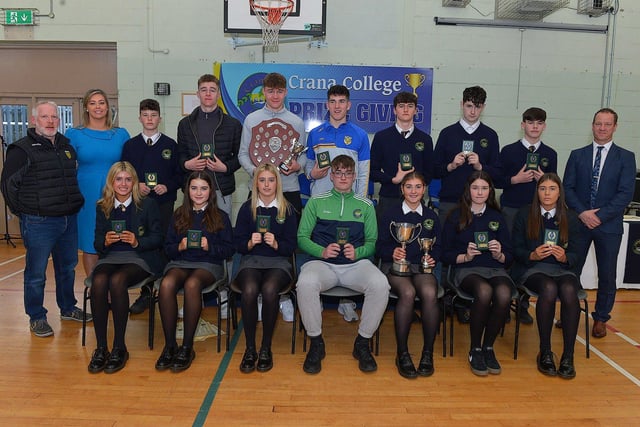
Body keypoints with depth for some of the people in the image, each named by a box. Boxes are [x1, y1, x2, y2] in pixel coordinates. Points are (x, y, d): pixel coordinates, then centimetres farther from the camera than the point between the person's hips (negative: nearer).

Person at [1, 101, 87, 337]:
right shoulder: (22, 149, -7)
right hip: (39, 223, -6)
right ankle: (36, 317, 19)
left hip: (69, 220, 6)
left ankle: (68, 308, 33)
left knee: (68, 268, 17)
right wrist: (26, 213, -4)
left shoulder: (67, 145, 11)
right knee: (36, 273, 4)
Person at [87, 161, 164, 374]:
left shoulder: (148, 204, 5)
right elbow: (97, 244, 12)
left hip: (139, 257, -3)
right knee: (98, 281, -31)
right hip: (110, 257, 3)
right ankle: (100, 347, -22)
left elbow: (157, 239, 1)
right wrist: (105, 241, -10)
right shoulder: (102, 207, 14)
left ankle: (119, 347, -23)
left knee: (117, 280, -34)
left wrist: (137, 242, -16)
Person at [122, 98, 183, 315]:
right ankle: (145, 293, 12)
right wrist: (136, 185, -8)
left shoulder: (170, 145, 6)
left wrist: (168, 187, -11)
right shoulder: (130, 145, 9)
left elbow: (180, 174, 5)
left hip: (164, 203, -1)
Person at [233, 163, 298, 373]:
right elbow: (238, 244, 7)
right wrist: (250, 243, -15)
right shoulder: (247, 208, 10)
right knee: (249, 290, -33)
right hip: (251, 260, 1)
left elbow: (291, 246, 4)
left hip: (278, 261, -1)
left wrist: (276, 244, -16)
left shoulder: (287, 210, 8)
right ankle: (250, 348, -17)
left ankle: (266, 348, -17)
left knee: (269, 289, -34)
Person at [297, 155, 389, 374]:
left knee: (380, 284, -31)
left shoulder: (365, 205, 16)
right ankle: (316, 343, -12)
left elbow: (372, 242, 13)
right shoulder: (316, 202, 12)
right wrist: (322, 251, -11)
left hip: (356, 264, 1)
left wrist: (358, 252, -9)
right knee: (306, 283, -36)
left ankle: (362, 344, -9)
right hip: (322, 263, -1)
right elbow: (302, 237, 8)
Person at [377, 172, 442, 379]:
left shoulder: (431, 216, 17)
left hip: (422, 267, 2)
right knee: (408, 293, -35)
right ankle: (402, 353, -21)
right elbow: (380, 247, 4)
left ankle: (428, 352, -17)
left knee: (430, 293, -33)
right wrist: (392, 252, -17)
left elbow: (437, 247, 16)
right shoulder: (391, 214, 9)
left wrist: (432, 258, -5)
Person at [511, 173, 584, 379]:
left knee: (569, 291, -33)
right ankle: (545, 353, -22)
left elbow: (576, 255, 7)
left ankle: (568, 356, -23)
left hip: (563, 268, 2)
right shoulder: (525, 214, 7)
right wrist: (533, 255, -17)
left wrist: (564, 257, -15)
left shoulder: (570, 218, 12)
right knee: (549, 288, -35)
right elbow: (517, 250, 3)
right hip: (532, 268, -2)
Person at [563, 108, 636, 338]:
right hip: (579, 222, 1)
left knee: (607, 275, 8)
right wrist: (582, 213, -13)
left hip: (609, 225, -1)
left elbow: (625, 193, -6)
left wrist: (600, 215, -15)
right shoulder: (577, 155, 7)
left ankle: (601, 319, 24)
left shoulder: (626, 157, 2)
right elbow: (568, 188, 1)